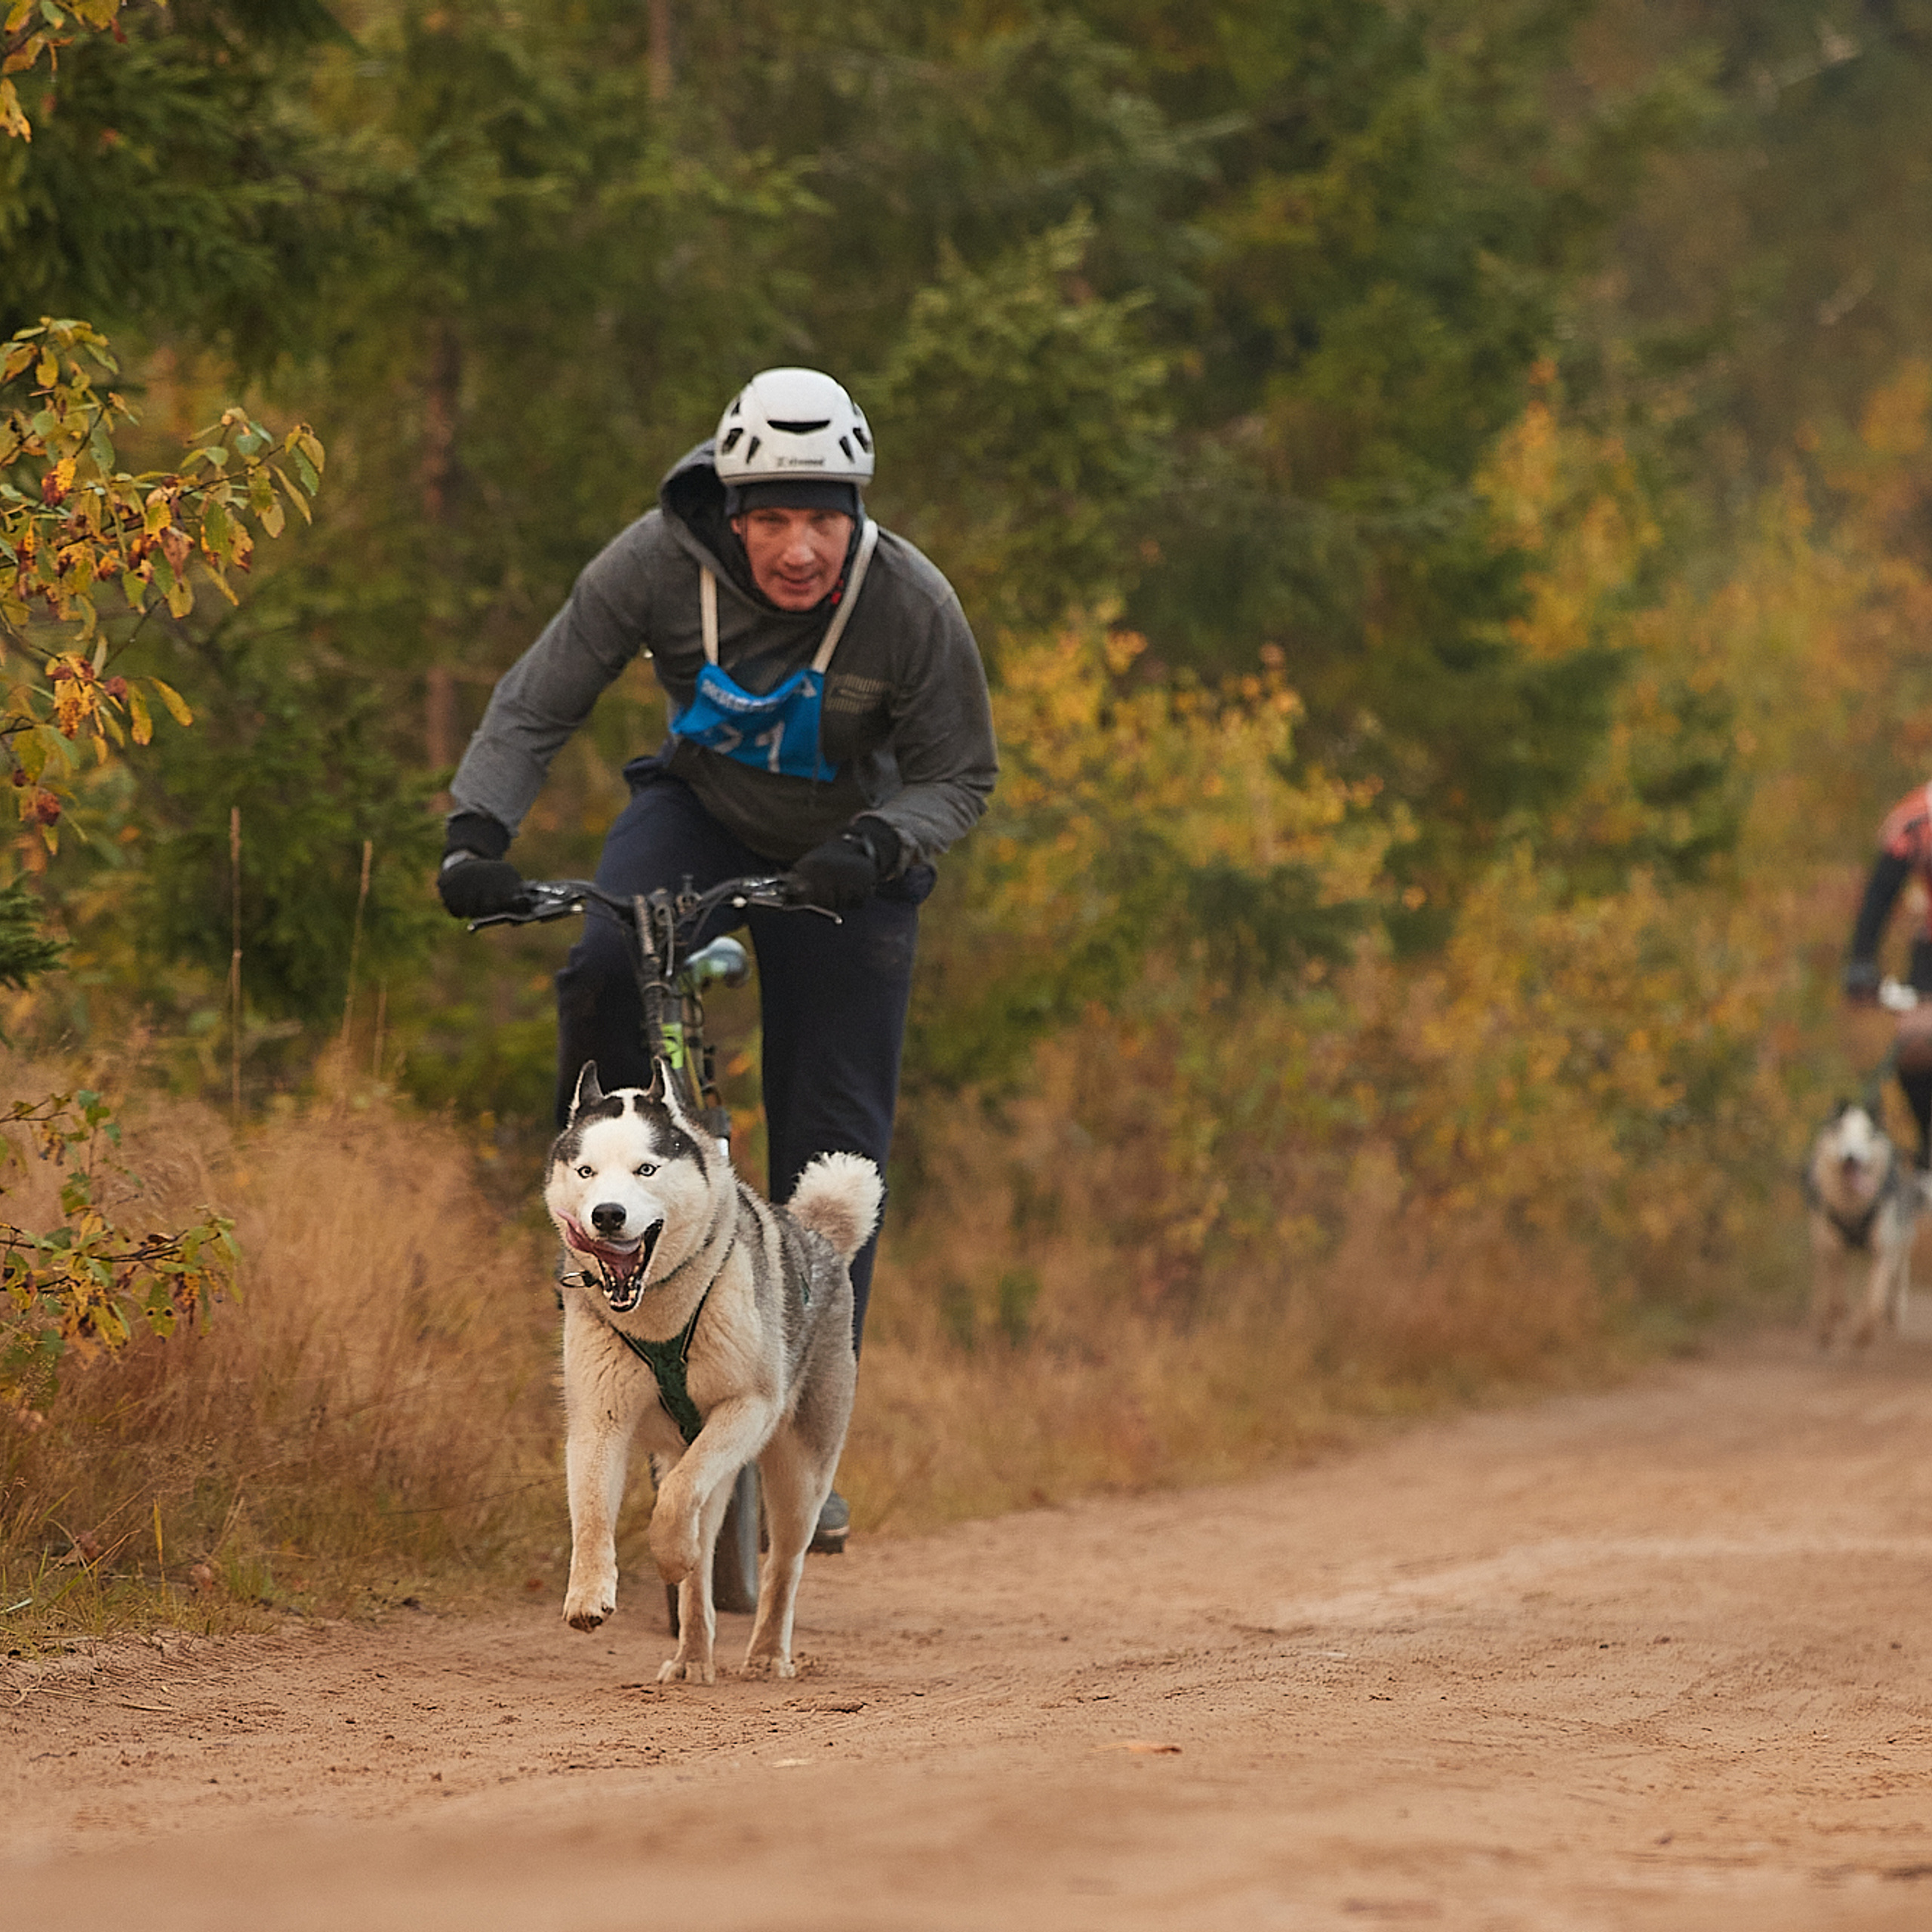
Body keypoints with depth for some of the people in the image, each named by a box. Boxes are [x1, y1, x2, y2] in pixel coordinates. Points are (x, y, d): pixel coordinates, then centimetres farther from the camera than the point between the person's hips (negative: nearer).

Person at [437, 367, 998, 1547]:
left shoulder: (912, 606, -27)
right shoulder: (658, 564, -26)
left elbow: (960, 776, -15)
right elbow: (534, 710, -17)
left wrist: (875, 845, -35)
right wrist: (477, 831, -33)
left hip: (845, 856, -1)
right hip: (700, 809, 1)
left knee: (835, 1148, -5)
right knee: (606, 976, -32)